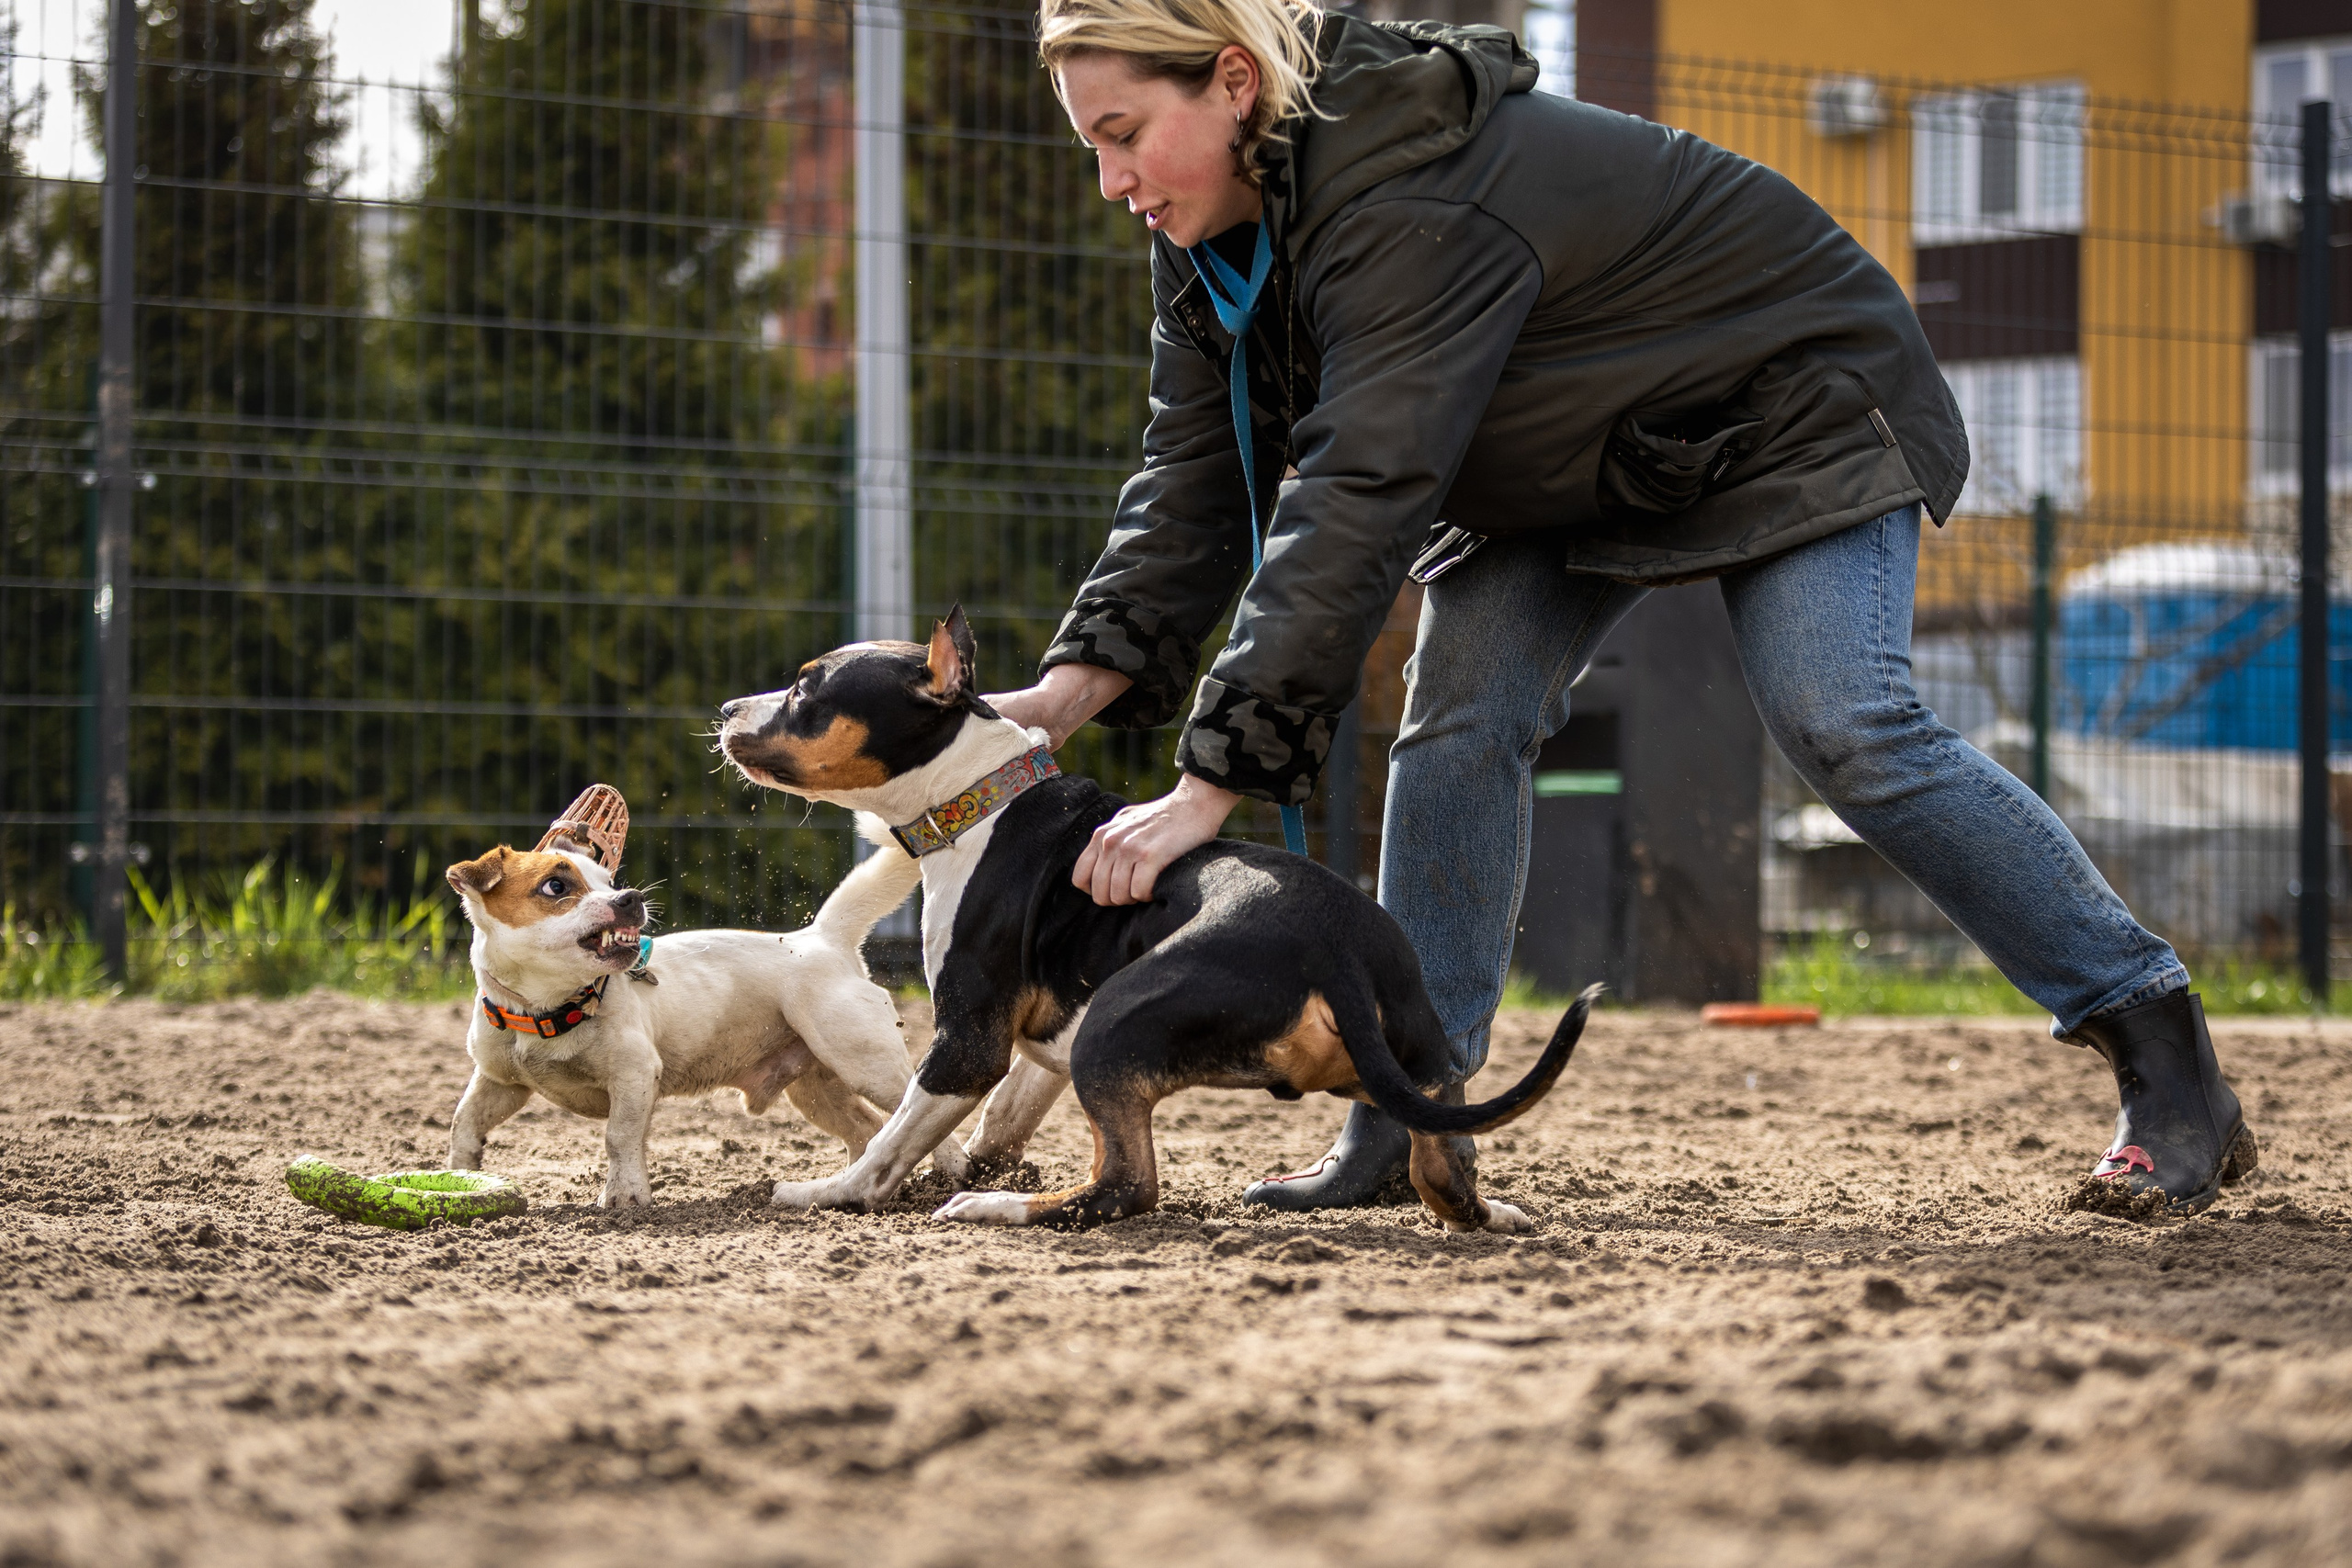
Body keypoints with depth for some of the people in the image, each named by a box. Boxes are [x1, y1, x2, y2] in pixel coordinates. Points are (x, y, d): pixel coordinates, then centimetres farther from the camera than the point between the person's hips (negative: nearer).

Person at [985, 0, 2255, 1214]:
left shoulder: (1417, 209, -38)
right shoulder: (1218, 232, -9)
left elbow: (1359, 500, -44)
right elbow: (1197, 474, -8)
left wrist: (1217, 779, -45)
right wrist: (1077, 684, -24)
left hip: (1794, 410, -9)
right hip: (1575, 459, 9)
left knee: (1841, 726, -21)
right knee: (1461, 712, -9)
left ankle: (2170, 1068, -15)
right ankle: (1409, 1110, -6)